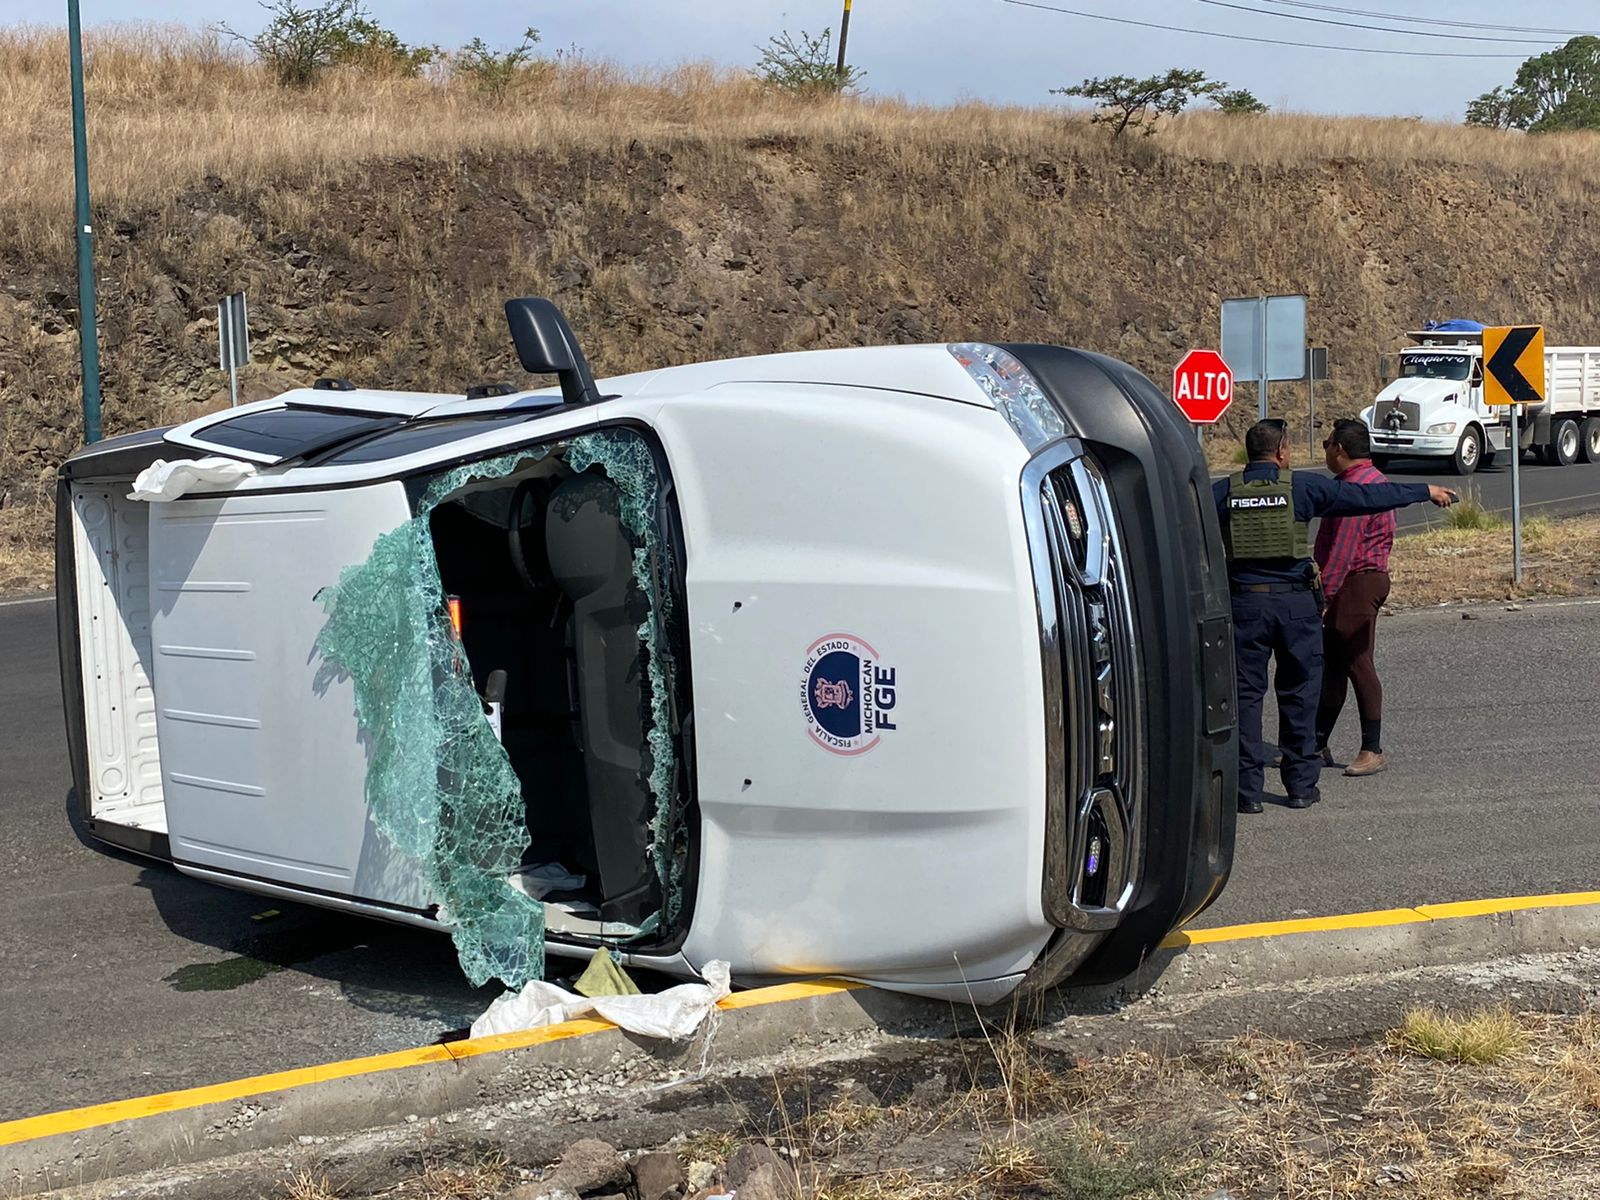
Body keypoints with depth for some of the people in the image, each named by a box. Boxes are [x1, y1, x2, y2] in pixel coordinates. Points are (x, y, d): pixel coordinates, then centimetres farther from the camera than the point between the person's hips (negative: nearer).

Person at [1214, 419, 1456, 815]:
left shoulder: (1223, 492, 1)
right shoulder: (1303, 486, -2)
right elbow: (1367, 497, 3)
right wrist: (1426, 492, 14)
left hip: (1244, 603, 0)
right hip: (1295, 603, 0)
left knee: (1245, 694, 4)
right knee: (1299, 694, 11)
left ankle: (1247, 789, 2)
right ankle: (1301, 785, 16)